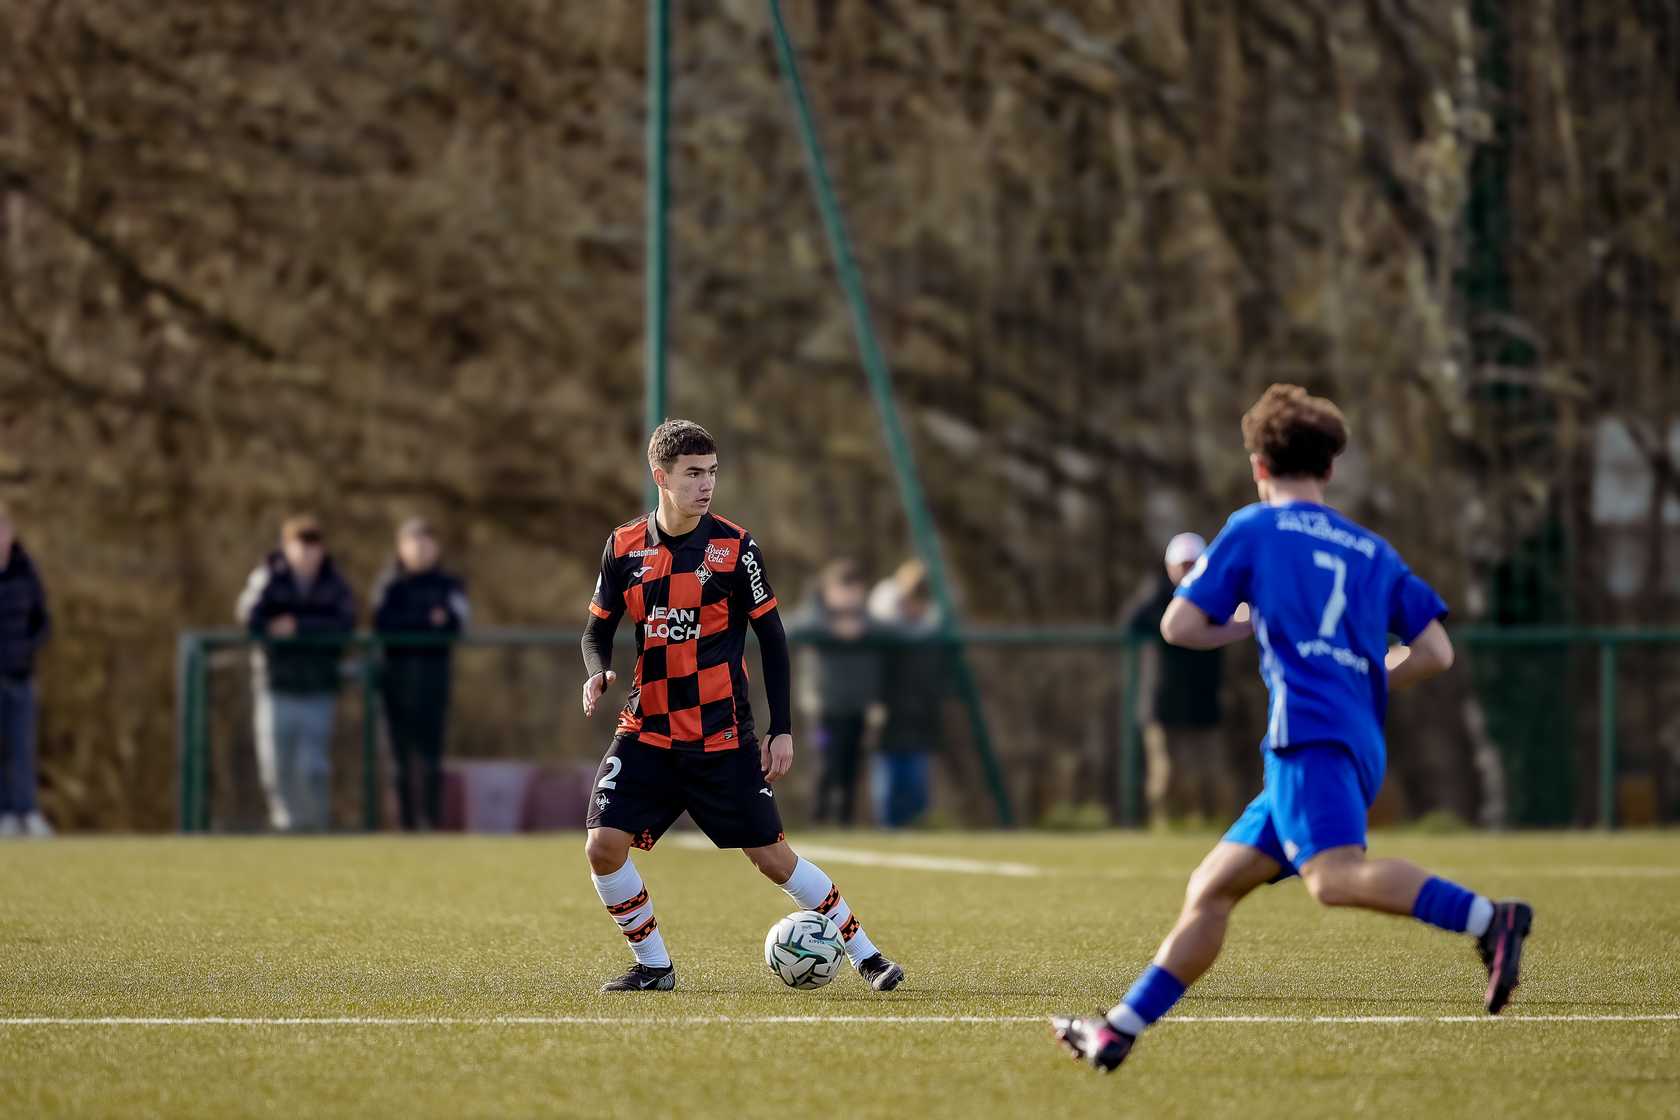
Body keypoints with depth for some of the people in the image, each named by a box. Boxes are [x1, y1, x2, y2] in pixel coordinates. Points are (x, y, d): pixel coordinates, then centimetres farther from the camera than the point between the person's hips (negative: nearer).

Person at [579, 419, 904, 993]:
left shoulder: (734, 547, -6)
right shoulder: (625, 547, 0)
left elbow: (772, 638, 0)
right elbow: (598, 629, 10)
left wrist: (783, 729, -4)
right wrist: (597, 673, -14)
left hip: (723, 739, -2)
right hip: (647, 732, 2)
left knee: (772, 855, 1)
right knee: (604, 847, -12)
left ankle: (864, 953, 16)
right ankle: (653, 966, 6)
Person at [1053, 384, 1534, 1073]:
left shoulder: (1254, 529, 9)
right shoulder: (1371, 551, 23)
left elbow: (1179, 626, 7)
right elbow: (1435, 653, 15)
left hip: (1308, 730, -8)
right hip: (1360, 743, 8)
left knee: (1335, 877, -28)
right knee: (1211, 887, 10)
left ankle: (1488, 919, -44)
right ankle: (1119, 1030, 9)